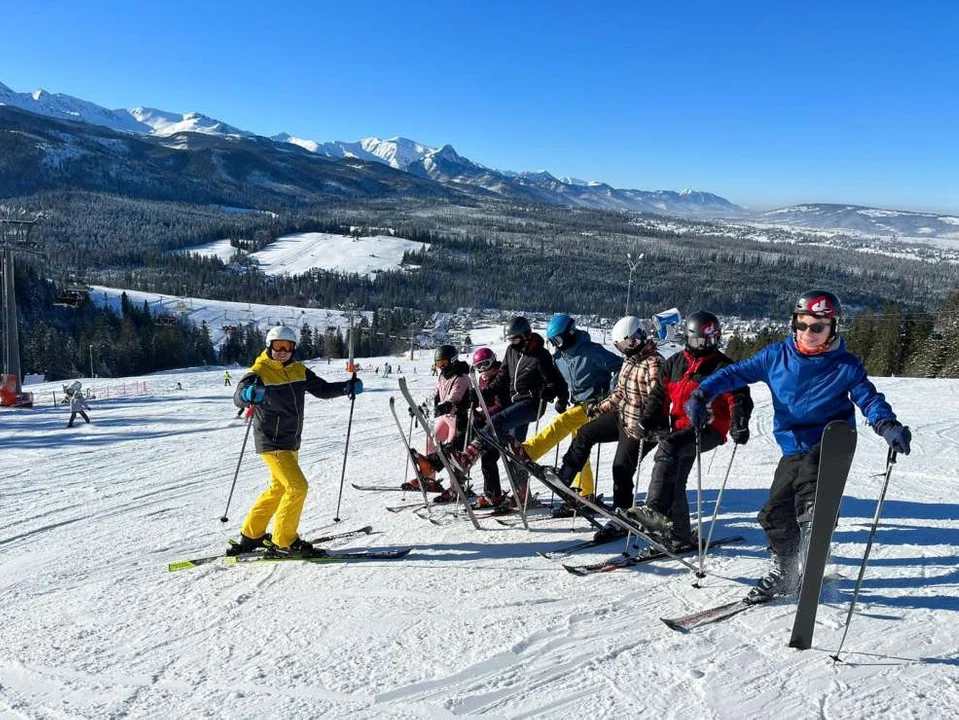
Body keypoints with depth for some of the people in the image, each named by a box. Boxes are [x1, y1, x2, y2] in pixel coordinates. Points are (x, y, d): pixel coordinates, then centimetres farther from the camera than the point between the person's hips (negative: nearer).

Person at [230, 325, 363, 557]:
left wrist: (347, 387, -8)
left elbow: (322, 389, 8)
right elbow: (238, 397, -28)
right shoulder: (259, 373, -15)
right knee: (297, 487, -13)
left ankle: (251, 535, 34)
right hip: (271, 443, -8)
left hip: (291, 442, 8)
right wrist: (249, 394, -52)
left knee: (279, 488, 19)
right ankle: (285, 540, 3)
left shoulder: (299, 371, 4)